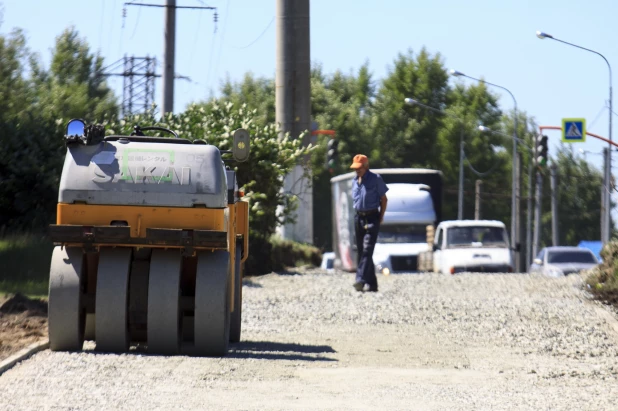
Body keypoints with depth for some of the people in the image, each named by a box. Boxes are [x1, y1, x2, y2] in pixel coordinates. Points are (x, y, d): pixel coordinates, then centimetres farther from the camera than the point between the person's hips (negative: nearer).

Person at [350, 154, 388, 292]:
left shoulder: (376, 179, -5)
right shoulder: (355, 181, 12)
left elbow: (384, 199, -1)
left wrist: (380, 218, -4)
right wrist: (358, 215, 13)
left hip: (372, 218, -7)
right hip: (359, 217, 7)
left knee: (367, 249, -17)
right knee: (361, 251, 6)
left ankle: (361, 280, -27)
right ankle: (371, 283, 13)